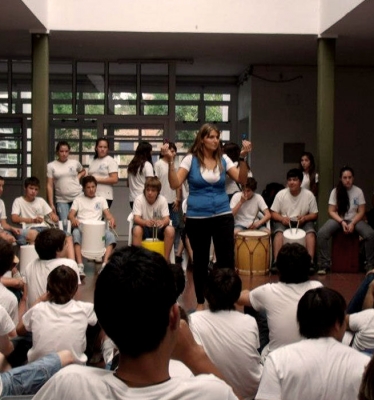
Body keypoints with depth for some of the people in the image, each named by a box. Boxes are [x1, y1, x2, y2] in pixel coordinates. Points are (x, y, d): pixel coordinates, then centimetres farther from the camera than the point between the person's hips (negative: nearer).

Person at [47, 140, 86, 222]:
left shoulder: (75, 163, 6)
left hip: (78, 198, 1)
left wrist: (78, 177, 6)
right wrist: (51, 204, -5)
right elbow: (49, 186, 0)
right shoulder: (51, 166, 2)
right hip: (62, 201, -1)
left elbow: (83, 171, 29)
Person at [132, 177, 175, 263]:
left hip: (158, 228, 1)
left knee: (170, 230, -30)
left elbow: (167, 219, -16)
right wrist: (145, 222, -47)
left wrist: (163, 222, -43)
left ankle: (166, 258, -18)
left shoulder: (162, 200, -10)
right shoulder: (139, 199, -14)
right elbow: (136, 218, -23)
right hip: (144, 226, -1)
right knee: (136, 229, -36)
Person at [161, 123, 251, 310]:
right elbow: (175, 184, -12)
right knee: (200, 261, 10)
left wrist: (243, 157, -17)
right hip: (196, 218, -1)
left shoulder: (223, 159, 3)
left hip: (222, 216, 2)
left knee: (226, 260, 1)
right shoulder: (190, 159, -4)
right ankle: (200, 302, 23)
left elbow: (242, 179, -6)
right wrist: (170, 161, -22)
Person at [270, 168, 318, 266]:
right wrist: (282, 218, -22)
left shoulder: (309, 195, -3)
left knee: (310, 232, -29)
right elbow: (273, 213, -1)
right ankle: (276, 262, -35)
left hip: (303, 222, 1)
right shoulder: (281, 194, -3)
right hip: (284, 221, 0)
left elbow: (314, 214, 3)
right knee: (279, 232, -31)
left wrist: (305, 218, -19)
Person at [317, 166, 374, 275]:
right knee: (321, 233, -29)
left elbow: (361, 212, -1)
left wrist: (352, 223, -18)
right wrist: (342, 222, -18)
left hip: (354, 220, 0)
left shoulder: (358, 191, -2)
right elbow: (331, 211, -3)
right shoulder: (335, 191, -2)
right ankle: (324, 264, -21)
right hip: (338, 220, 0)